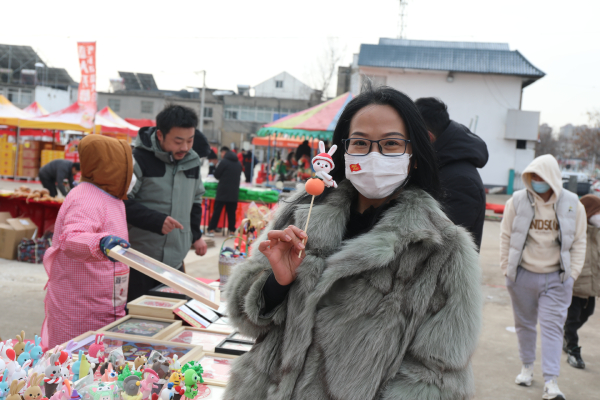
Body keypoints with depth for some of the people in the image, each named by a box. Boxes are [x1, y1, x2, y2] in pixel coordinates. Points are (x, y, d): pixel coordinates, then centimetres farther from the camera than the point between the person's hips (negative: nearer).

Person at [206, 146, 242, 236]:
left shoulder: (224, 161, -9)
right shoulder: (238, 163, 12)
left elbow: (216, 175, -5)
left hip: (223, 191, -5)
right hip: (234, 192, 5)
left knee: (217, 210, 0)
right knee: (231, 212, 9)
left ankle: (211, 229, -1)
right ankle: (232, 230, 9)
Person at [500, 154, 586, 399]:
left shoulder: (572, 205, -4)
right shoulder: (518, 201, -6)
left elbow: (578, 242, 4)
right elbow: (506, 236, 2)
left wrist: (572, 274, -1)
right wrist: (507, 268, 0)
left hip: (556, 278, -1)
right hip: (523, 275, 1)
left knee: (553, 326, -4)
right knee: (524, 323, 14)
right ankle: (527, 366, 33)